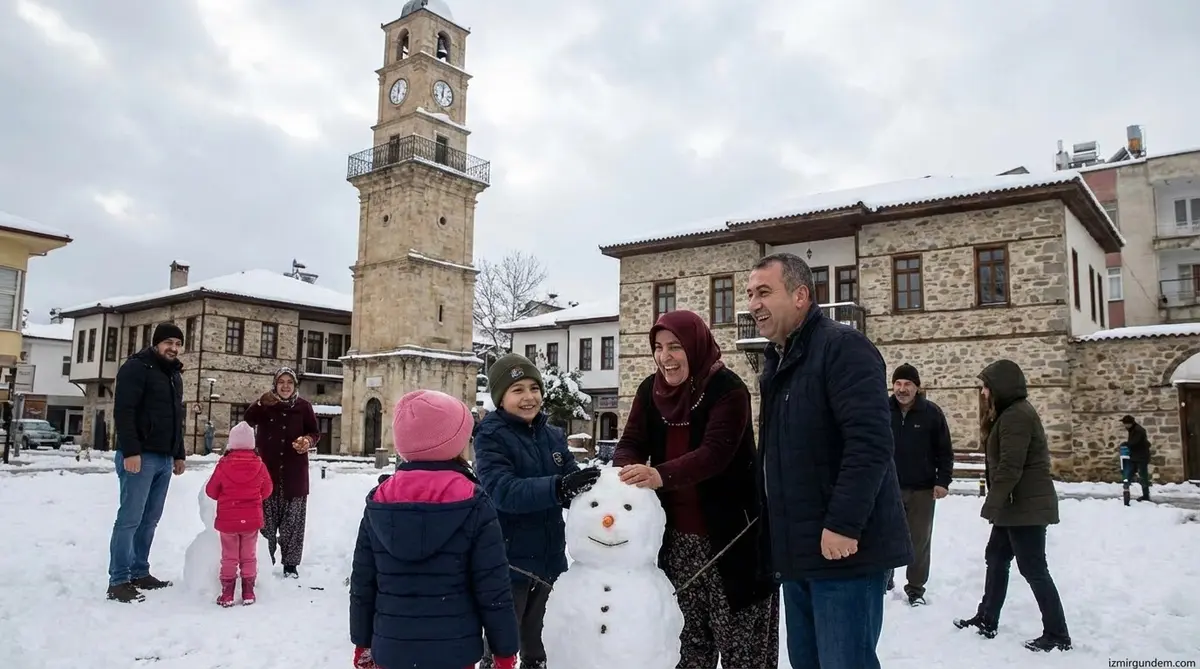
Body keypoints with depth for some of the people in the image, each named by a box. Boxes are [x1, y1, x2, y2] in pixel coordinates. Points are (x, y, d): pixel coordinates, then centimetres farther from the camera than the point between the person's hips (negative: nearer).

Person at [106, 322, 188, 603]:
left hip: (164, 458, 8)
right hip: (140, 456, -8)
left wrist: (179, 454, 20)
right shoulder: (136, 368, -7)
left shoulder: (174, 375, 19)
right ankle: (118, 581, -1)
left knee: (150, 520, 10)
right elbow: (123, 411, -15)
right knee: (130, 519, -6)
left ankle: (139, 573, 18)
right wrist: (130, 451, -22)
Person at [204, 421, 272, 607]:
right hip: (252, 519, 1)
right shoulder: (259, 465, -6)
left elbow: (211, 491, 0)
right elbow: (267, 490, 6)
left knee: (229, 557, 9)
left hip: (227, 519, -1)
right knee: (249, 556, 11)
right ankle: (248, 593, 15)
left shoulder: (223, 465, -10)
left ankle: (227, 594, 12)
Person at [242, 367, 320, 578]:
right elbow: (247, 422, -14)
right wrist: (260, 404, -29)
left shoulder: (303, 406, 2)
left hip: (294, 472, 0)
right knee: (267, 518, 3)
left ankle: (290, 564, 11)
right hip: (268, 470, 0)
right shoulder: (265, 404, 2)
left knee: (293, 519, 3)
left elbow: (315, 432, 6)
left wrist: (308, 440, -16)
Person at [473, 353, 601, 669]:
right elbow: (502, 491, -26)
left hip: (549, 561, 6)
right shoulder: (491, 436, -13)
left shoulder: (554, 436, 6)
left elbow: (573, 486, 0)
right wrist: (558, 487, -39)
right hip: (508, 563, -5)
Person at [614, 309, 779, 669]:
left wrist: (661, 475, -41)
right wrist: (624, 472, -22)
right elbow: (631, 442, 1)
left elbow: (715, 452, -26)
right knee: (688, 638, 16)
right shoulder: (650, 389, 4)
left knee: (741, 639, 2)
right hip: (676, 534, 6)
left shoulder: (728, 389, -14)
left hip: (729, 532, -5)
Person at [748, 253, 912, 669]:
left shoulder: (842, 347, -12)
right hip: (798, 551, 9)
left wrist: (843, 524, -23)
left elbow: (870, 442, -22)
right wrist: (776, 537, 18)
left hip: (844, 548, -9)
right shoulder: (777, 363, 16)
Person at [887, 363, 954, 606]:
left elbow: (945, 450, -2)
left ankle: (916, 589, 18)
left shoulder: (932, 412, -6)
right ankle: (883, 579, 28)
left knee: (919, 541, 6)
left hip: (922, 489, -1)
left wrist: (943, 481, -8)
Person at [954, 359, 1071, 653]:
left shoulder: (1015, 416, -19)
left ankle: (1057, 635, 6)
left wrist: (992, 504, -18)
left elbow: (1010, 468, -24)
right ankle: (986, 620, 26)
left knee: (1033, 569, -3)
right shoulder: (1011, 413, 15)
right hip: (1019, 504, 11)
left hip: (1026, 506, -11)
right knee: (996, 557, 16)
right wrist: (996, 503, 18)